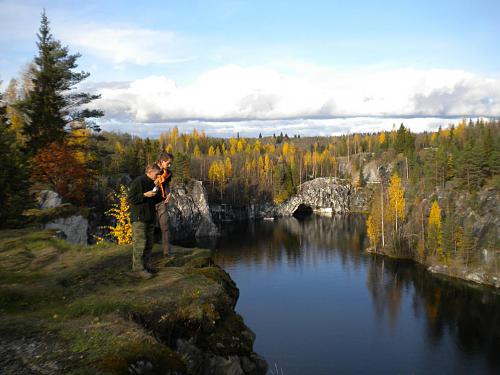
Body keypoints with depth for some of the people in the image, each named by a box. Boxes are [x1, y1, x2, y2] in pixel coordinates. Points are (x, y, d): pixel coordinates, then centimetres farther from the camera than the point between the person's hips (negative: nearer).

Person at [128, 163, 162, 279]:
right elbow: (131, 199, -16)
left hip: (150, 218, 9)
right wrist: (145, 195, -22)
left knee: (149, 243, 12)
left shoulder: (152, 183, 16)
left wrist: (162, 198, 8)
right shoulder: (138, 182, -12)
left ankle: (146, 265, 22)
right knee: (140, 243, -9)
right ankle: (138, 269, -5)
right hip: (139, 218, -9)